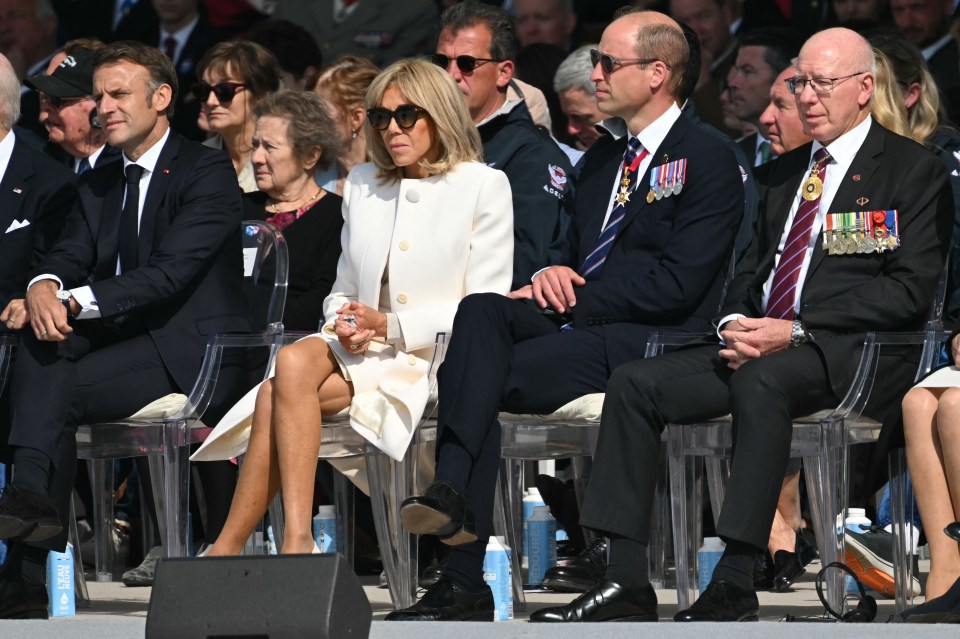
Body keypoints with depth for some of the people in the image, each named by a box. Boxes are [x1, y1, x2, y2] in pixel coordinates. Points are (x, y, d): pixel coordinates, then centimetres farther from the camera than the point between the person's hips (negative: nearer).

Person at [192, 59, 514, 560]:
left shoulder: (484, 187, 2)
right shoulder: (362, 184, 19)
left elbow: (486, 309, -4)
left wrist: (390, 326, -13)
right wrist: (344, 323, -3)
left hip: (431, 358, -5)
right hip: (362, 351, 5)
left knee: (278, 395, -27)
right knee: (292, 364, -31)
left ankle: (228, 548, -30)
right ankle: (296, 543, -37)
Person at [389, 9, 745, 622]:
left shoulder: (709, 161, -3)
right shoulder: (603, 157, 24)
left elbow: (676, 284, -12)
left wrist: (567, 299, -11)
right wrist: (553, 278, 0)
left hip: (650, 341, -7)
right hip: (578, 320, 7)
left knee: (487, 378, -27)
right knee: (479, 312, -24)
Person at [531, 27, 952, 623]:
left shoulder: (913, 169, 1)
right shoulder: (787, 171, 25)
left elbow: (908, 290, -10)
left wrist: (797, 331, -17)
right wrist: (735, 322, -2)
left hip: (849, 351, -8)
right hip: (761, 344, 8)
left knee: (761, 380, -39)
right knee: (634, 383, -12)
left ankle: (735, 585, -40)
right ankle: (627, 581, -17)